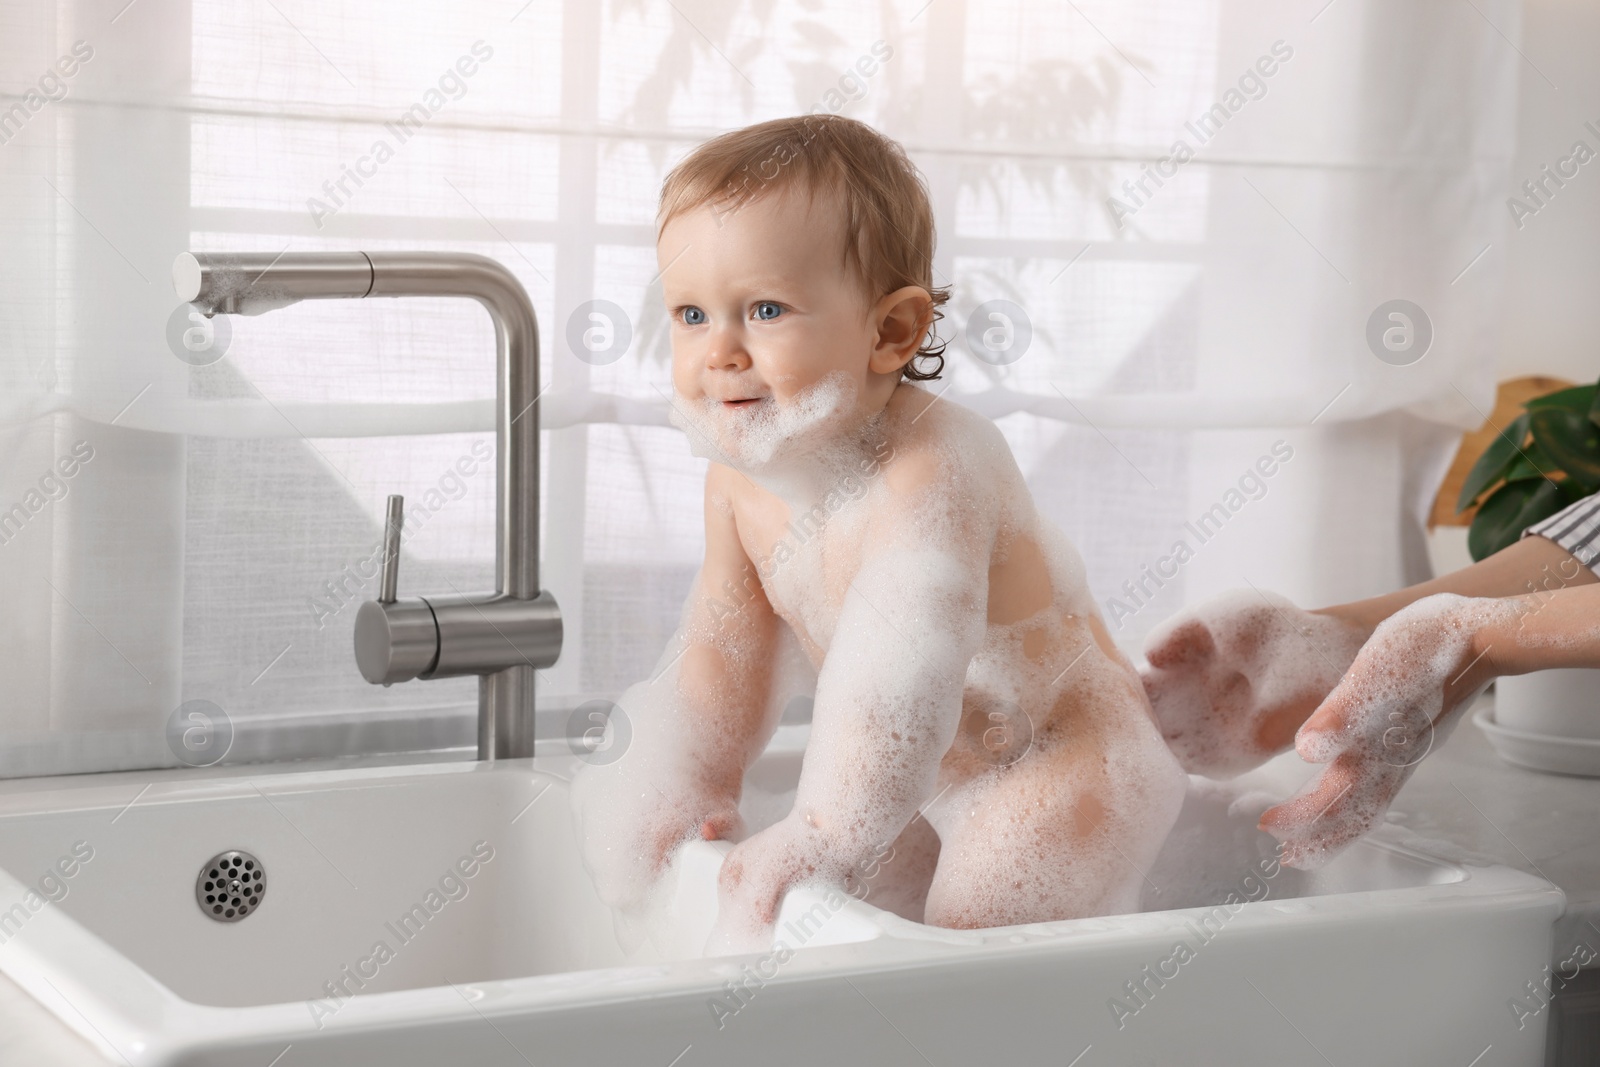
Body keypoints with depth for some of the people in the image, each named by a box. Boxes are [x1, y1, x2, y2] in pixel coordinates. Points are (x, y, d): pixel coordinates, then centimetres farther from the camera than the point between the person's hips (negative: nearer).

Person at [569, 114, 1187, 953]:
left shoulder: (932, 471, -32)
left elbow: (900, 678, -41)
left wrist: (824, 834, -45)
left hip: (1058, 755, -8)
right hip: (928, 768, 8)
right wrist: (692, 788, 0)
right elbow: (725, 645, 7)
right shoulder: (738, 479, -6)